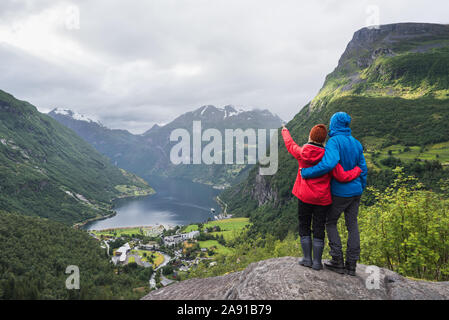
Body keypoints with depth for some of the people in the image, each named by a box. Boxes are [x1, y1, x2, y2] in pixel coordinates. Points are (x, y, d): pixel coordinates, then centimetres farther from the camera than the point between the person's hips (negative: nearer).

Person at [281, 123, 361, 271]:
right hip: (322, 199, -1)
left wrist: (285, 131, 34)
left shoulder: (301, 152, -7)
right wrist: (358, 169, 2)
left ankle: (307, 258, 17)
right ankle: (317, 261, 15)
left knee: (304, 227, 15)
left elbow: (290, 145, 15)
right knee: (319, 229, 9)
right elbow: (342, 176, -15)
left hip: (304, 197, 1)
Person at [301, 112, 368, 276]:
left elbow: (329, 164, -34)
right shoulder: (356, 143, 7)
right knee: (352, 225, 10)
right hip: (355, 191, 6)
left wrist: (306, 173, -25)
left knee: (330, 223, 11)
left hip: (339, 192, -6)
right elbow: (363, 169, 10)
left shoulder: (334, 141, -16)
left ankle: (337, 261, 10)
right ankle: (351, 264, 16)